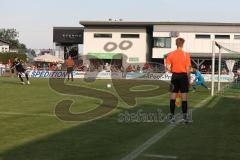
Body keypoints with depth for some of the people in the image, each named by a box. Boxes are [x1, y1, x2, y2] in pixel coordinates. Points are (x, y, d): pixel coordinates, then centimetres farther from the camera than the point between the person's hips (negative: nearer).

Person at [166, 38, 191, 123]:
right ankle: (184, 116, 3)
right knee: (184, 96, 3)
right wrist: (189, 78, 2)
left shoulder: (170, 54, -1)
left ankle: (172, 116, 9)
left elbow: (168, 67, -5)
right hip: (183, 75, -2)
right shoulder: (186, 54, -6)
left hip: (175, 76, 2)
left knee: (173, 96, 7)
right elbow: (188, 68, -7)